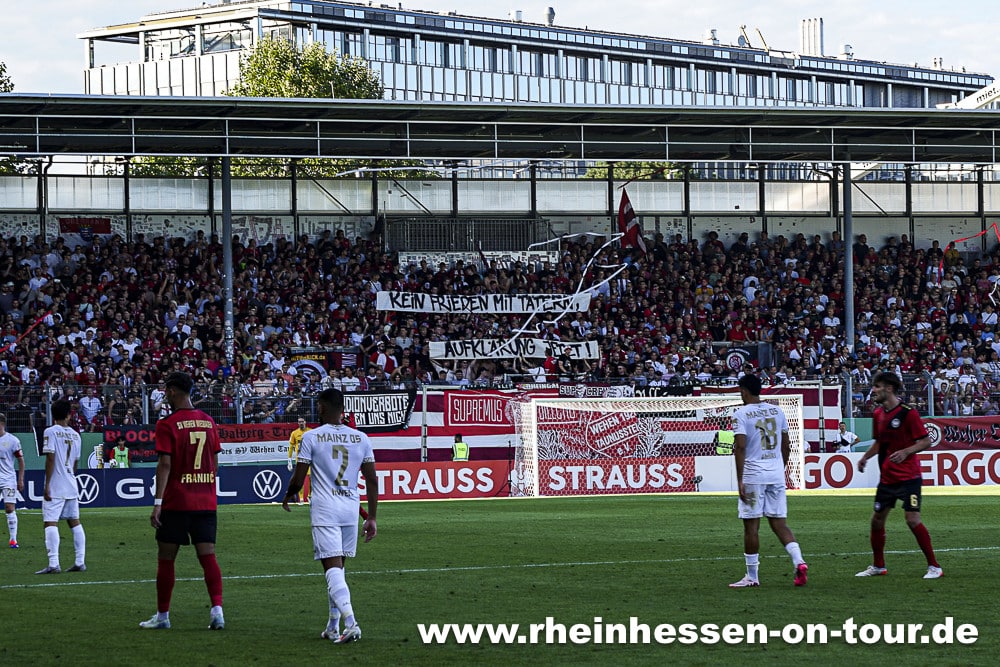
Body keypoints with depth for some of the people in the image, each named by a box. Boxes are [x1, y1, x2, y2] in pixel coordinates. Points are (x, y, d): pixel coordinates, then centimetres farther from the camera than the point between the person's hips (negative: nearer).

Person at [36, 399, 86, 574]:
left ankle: (53, 564, -19)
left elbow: (50, 459, -14)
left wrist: (47, 485, -13)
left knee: (51, 522, -9)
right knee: (74, 522, 12)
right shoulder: (75, 435, 9)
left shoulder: (50, 432, -8)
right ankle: (80, 562, 13)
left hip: (55, 487, -6)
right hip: (72, 487, 6)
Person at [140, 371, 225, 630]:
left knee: (166, 559, 6)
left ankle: (162, 616, 12)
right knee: (208, 557, 1)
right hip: (205, 502, 5)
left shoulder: (167, 425, -9)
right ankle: (217, 609, -13)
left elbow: (165, 464, -14)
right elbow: (214, 463, 13)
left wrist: (157, 502, -14)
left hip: (175, 502, -5)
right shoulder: (208, 422, 9)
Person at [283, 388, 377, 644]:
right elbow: (372, 481, 5)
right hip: (351, 508, 4)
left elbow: (298, 479, -3)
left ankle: (350, 623, -25)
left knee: (333, 568, -9)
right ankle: (333, 627, 18)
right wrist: (372, 518, 11)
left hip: (324, 508, -4)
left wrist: (288, 496, 19)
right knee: (337, 567, 17)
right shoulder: (361, 438, 6)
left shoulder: (311, 437, -4)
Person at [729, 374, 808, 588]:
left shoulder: (741, 413, -7)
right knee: (778, 522, 10)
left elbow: (740, 446, -15)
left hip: (753, 474, -5)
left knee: (751, 525, 2)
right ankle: (798, 560, -10)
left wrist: (739, 480, -14)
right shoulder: (776, 411, 10)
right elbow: (786, 445, 13)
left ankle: (752, 576, 6)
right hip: (776, 473, 5)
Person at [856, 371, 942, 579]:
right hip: (886, 477, 8)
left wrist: (906, 452, -27)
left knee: (913, 520, -14)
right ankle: (878, 566, 25)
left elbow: (926, 441, -13)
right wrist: (865, 457, 7)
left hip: (908, 477, -8)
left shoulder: (908, 413, -14)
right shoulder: (878, 414, 8)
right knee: (877, 519, 10)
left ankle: (934, 567, -5)